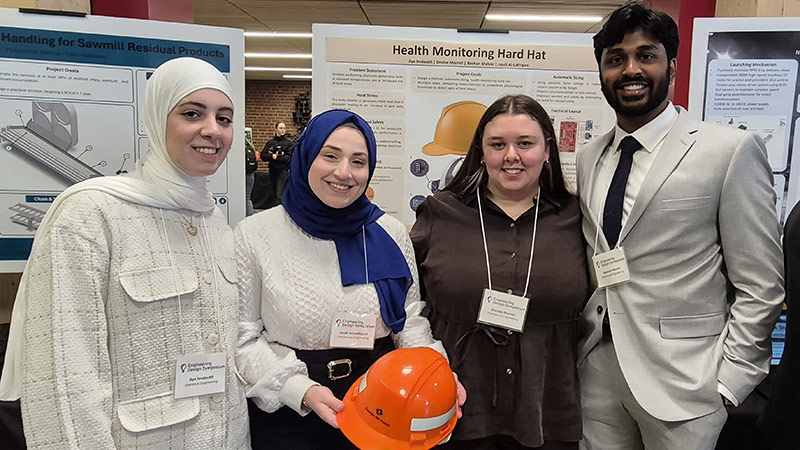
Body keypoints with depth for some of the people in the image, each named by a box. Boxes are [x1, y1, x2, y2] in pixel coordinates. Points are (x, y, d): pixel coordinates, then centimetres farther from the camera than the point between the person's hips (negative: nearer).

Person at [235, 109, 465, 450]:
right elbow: (243, 338, -9)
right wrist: (300, 390, -21)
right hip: (287, 414, -2)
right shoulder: (253, 236, -9)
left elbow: (411, 321, 3)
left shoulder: (390, 235, 0)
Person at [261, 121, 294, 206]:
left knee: (280, 196, -13)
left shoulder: (289, 142, 0)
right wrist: (272, 156, -14)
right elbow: (263, 155, 3)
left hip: (283, 170, -4)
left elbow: (290, 158, -10)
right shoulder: (270, 142, 10)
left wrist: (277, 157, -13)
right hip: (273, 171, 5)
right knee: (275, 193, 12)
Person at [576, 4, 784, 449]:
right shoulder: (589, 159, 8)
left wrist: (727, 384, -10)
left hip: (682, 380, -4)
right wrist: (575, 352, 7)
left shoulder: (732, 150, -7)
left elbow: (760, 287, -7)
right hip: (598, 372, 5)